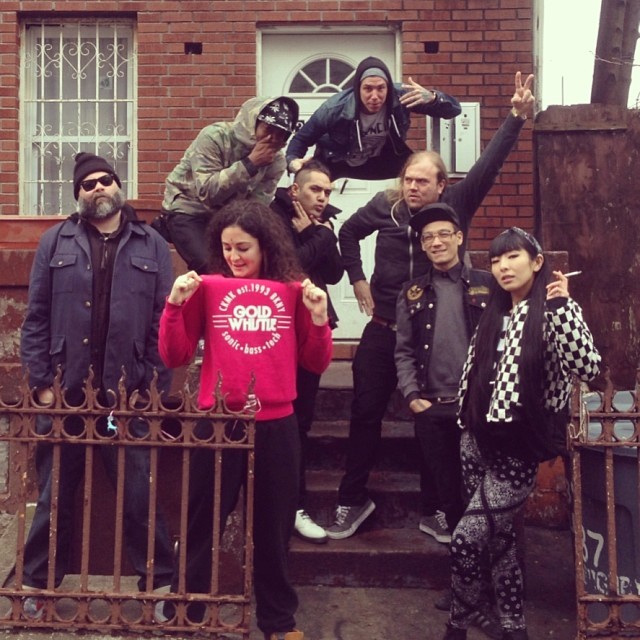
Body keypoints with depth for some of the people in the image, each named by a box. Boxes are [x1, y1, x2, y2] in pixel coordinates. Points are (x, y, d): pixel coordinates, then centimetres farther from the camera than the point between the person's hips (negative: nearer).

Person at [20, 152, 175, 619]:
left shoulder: (152, 246, 5)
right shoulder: (56, 242, 7)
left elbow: (164, 322, 1)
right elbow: (37, 318, 5)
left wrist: (157, 388, -4)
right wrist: (41, 383, -2)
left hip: (129, 398, -1)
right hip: (65, 395, 1)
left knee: (141, 497, 6)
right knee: (54, 497, 13)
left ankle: (160, 584, 21)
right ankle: (39, 584, 31)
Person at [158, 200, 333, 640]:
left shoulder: (294, 291, 3)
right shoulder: (207, 287, 0)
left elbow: (316, 363, 6)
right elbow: (175, 357, -1)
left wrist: (319, 318, -9)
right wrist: (176, 304, -13)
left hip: (277, 425, 1)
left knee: (274, 527, 16)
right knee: (203, 525, 11)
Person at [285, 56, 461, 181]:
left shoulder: (400, 97, -29)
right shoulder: (336, 108, -31)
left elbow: (453, 110, -26)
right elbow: (302, 137, -14)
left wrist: (432, 98, -49)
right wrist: (292, 159, -36)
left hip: (381, 162, 1)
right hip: (337, 166, -1)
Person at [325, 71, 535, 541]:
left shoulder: (456, 206, -6)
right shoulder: (384, 205, -2)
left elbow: (489, 165, -14)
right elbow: (349, 233, 15)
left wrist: (518, 118, -24)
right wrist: (358, 281, 8)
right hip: (383, 330, 1)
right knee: (366, 413, 7)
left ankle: (434, 509, 24)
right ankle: (353, 500, 23)